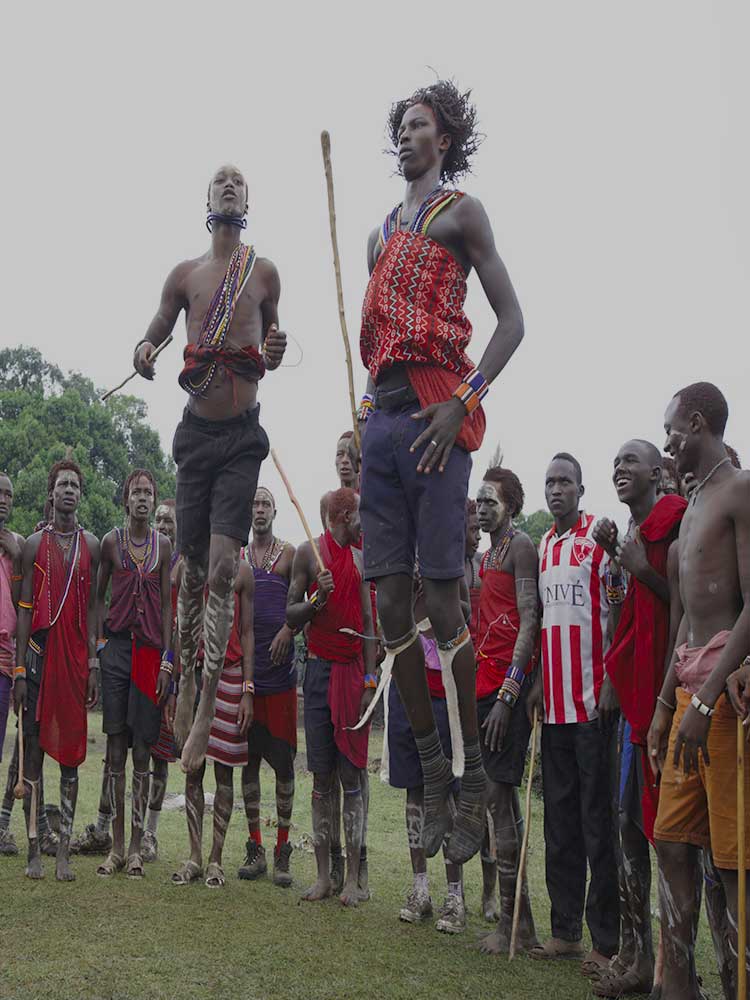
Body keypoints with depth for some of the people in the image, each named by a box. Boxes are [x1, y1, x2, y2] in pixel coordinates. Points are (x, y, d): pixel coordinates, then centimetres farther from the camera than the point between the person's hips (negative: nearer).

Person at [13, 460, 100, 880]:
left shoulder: (92, 546, 9)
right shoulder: (35, 544, 6)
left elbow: (93, 607, 8)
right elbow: (24, 608, 4)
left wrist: (94, 664, 1)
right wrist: (19, 669, -2)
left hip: (75, 657, 1)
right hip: (39, 653, -1)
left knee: (71, 754, 3)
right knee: (34, 751, 1)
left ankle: (65, 850, 7)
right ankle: (34, 849, 7)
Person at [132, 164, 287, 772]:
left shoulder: (264, 272, 7)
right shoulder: (185, 274, 9)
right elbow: (158, 330, 16)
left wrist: (276, 351, -6)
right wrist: (145, 350, -7)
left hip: (243, 436, -2)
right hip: (197, 430, 2)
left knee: (223, 567, -12)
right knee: (192, 567, 6)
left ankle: (207, 710, -10)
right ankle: (186, 683, 22)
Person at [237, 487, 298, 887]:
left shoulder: (289, 553, 5)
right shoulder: (235, 556, 13)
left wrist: (287, 631, -15)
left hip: (280, 665, -3)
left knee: (284, 759, -1)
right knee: (249, 757, 6)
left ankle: (282, 853, 6)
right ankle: (255, 849, 14)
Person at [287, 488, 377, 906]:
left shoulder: (361, 558, 10)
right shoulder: (309, 552, 2)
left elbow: (369, 622, 8)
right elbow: (291, 616, 3)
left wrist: (370, 681, 1)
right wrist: (317, 600, -17)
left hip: (353, 671, 1)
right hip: (320, 668, -1)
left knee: (352, 775, -1)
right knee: (322, 777, 5)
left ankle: (353, 878, 4)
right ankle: (323, 875, 12)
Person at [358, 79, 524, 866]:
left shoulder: (462, 213, 5)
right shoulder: (381, 234, 26)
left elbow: (511, 319, -3)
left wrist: (464, 400, -16)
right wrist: (369, 411, 13)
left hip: (434, 416, -7)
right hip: (381, 417, 7)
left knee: (443, 601, -10)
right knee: (390, 606, 1)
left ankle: (472, 778, 2)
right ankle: (432, 779, 10)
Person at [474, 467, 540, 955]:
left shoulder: (521, 546, -5)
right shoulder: (488, 555, 22)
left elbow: (529, 621, -14)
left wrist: (507, 694, -20)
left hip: (510, 683, -9)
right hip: (489, 680, 9)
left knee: (499, 794, -9)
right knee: (503, 795, 10)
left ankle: (510, 924, -3)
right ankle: (522, 924, 18)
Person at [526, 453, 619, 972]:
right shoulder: (543, 546, 15)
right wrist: (538, 683, 14)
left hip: (594, 700, -7)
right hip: (555, 702, 7)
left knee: (597, 822, -2)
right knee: (559, 819, 12)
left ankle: (606, 940, 6)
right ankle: (565, 930, 22)